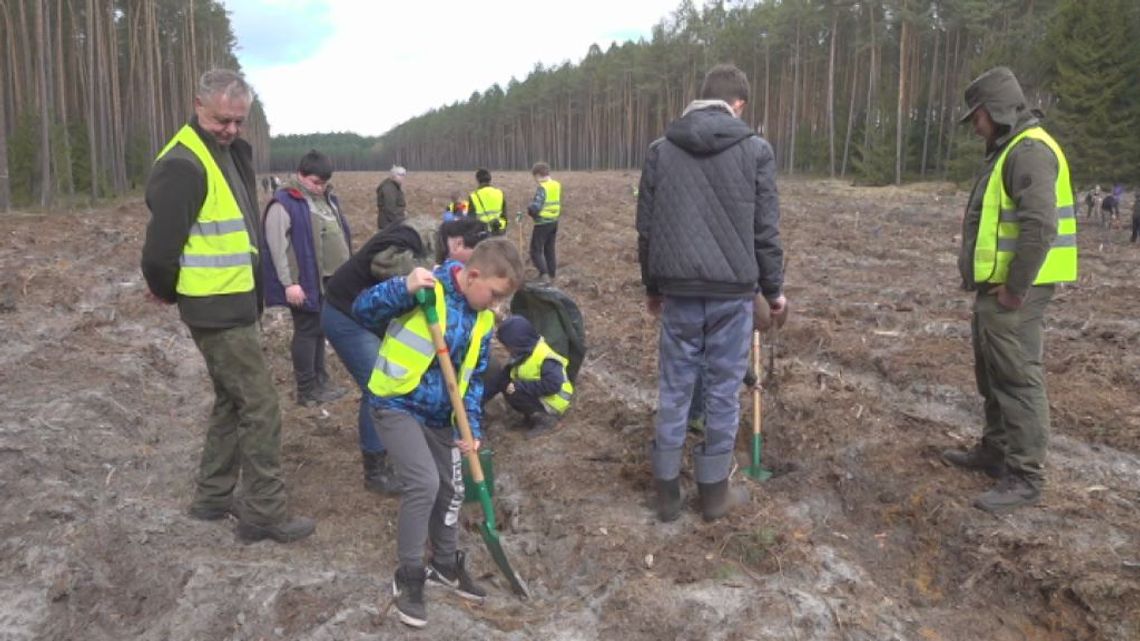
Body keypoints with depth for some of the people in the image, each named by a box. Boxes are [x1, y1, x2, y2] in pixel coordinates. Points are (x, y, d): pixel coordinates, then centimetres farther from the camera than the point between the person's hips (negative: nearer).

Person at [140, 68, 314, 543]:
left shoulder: (232, 152, 11)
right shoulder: (184, 165, -20)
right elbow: (159, 249, -22)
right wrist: (168, 292, -4)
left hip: (235, 304, 10)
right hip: (217, 310, -10)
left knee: (231, 402, 18)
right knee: (260, 407, -4)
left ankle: (213, 497, 32)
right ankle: (264, 513, 8)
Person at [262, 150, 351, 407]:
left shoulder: (327, 198, 13)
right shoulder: (284, 202, -13)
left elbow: (339, 234, 21)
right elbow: (277, 246, -17)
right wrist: (289, 283, -20)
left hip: (331, 279, 8)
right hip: (306, 281, -8)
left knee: (321, 330, 16)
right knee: (307, 331, 0)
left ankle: (320, 381, 27)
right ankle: (307, 390, 9)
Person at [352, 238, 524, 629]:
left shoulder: (483, 320, 1)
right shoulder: (426, 290, -19)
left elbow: (473, 378, 8)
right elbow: (363, 311, -23)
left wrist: (472, 427, -2)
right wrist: (403, 289, -39)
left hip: (440, 416, 7)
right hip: (397, 405, -7)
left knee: (451, 490, 14)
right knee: (424, 483, -19)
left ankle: (446, 565, 39)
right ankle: (409, 576, 2)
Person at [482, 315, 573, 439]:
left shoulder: (545, 358, -26)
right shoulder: (523, 352, 2)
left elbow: (552, 385, -35)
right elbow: (503, 375, 2)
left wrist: (519, 386, -32)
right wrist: (482, 397, -7)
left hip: (552, 402, -9)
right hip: (536, 395, 9)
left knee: (513, 394, -24)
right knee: (503, 381, 0)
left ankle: (545, 419, -12)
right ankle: (535, 414, 4)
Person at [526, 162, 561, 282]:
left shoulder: (542, 188, -18)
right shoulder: (557, 185, 6)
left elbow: (535, 207, -25)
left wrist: (529, 209, -4)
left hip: (542, 223, -8)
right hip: (554, 221, 8)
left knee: (536, 250, -2)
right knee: (550, 250, 18)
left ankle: (544, 273, -16)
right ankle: (551, 274, 22)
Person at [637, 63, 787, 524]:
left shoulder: (660, 149, 5)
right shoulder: (756, 150, -1)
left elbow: (647, 228, 8)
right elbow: (766, 230, -1)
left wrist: (652, 286, 19)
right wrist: (773, 290, 12)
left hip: (678, 289, 2)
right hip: (733, 290, -1)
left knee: (674, 388, 10)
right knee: (723, 390, 8)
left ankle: (667, 491, 17)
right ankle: (714, 491, 18)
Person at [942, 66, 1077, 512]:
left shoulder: (1030, 150, -16)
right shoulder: (1008, 150, 18)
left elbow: (1040, 226, -25)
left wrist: (1015, 288, -21)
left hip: (1013, 290, -11)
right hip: (995, 285, 11)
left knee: (1018, 378, -5)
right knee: (992, 374, 19)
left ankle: (1025, 477, 2)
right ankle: (995, 450, 32)